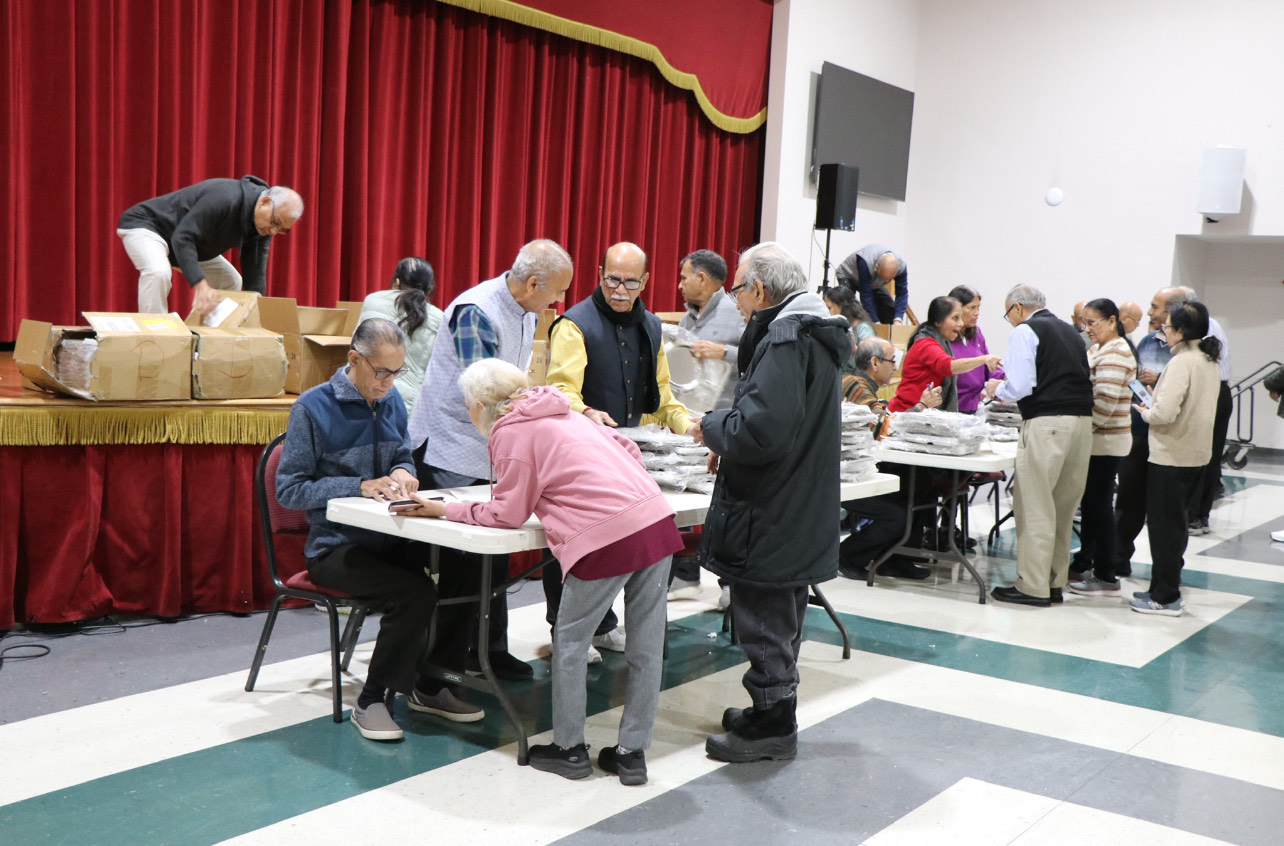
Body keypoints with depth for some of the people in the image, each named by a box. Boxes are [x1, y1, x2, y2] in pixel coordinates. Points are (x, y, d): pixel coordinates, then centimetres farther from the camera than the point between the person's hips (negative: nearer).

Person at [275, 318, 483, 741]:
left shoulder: (391, 399, 9)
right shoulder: (314, 406, -10)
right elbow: (289, 489, -11)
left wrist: (403, 472, -3)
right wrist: (360, 487, -21)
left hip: (388, 538, 6)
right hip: (335, 546, -6)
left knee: (463, 569, -16)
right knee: (413, 593, -29)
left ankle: (428, 686, 2)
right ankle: (371, 700, -8)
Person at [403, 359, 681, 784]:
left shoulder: (511, 433, 1)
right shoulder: (562, 412, 24)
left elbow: (508, 513, 3)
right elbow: (628, 449, 24)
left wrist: (444, 509, 12)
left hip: (608, 539, -8)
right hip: (658, 520, 8)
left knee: (569, 642, 10)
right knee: (646, 646, 12)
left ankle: (569, 749, 20)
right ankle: (632, 753, 21)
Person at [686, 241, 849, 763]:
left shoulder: (784, 340, -21)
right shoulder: (811, 334, 12)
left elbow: (761, 430, -30)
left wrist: (712, 429, -12)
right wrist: (728, 443, 11)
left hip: (769, 514, -10)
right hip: (799, 510, 10)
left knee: (764, 621, 2)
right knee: (780, 617, 20)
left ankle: (772, 725, 13)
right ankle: (773, 713, 33)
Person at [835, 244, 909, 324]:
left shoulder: (901, 265, -28)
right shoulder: (865, 263, -43)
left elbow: (902, 294, -23)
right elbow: (866, 295, -38)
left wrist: (898, 320, -35)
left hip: (873, 283, 5)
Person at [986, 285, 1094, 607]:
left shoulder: (1024, 331, -2)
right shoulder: (1068, 330, 21)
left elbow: (1020, 386, -12)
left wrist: (998, 391, 9)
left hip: (1047, 423, -8)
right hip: (1082, 420, 8)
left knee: (1035, 505, -3)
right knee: (1064, 506, 12)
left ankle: (1033, 587, 0)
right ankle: (1055, 583, 18)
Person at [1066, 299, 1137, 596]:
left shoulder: (1115, 354, -16)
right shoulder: (1096, 349, 16)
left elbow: (1105, 402, -23)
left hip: (1105, 441, -9)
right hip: (1095, 439, 9)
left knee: (1099, 505, -5)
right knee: (1089, 503, 16)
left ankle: (1106, 578, 1)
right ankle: (1084, 563, 26)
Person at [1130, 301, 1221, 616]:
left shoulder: (1181, 362, -20)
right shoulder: (1208, 360, 9)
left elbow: (1165, 413, -27)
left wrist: (1145, 412, -7)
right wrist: (1155, 406, 10)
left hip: (1171, 455, -9)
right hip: (1196, 453, 9)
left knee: (1163, 524, 0)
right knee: (1176, 522, 19)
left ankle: (1165, 598, 7)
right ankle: (1168, 584, 28)